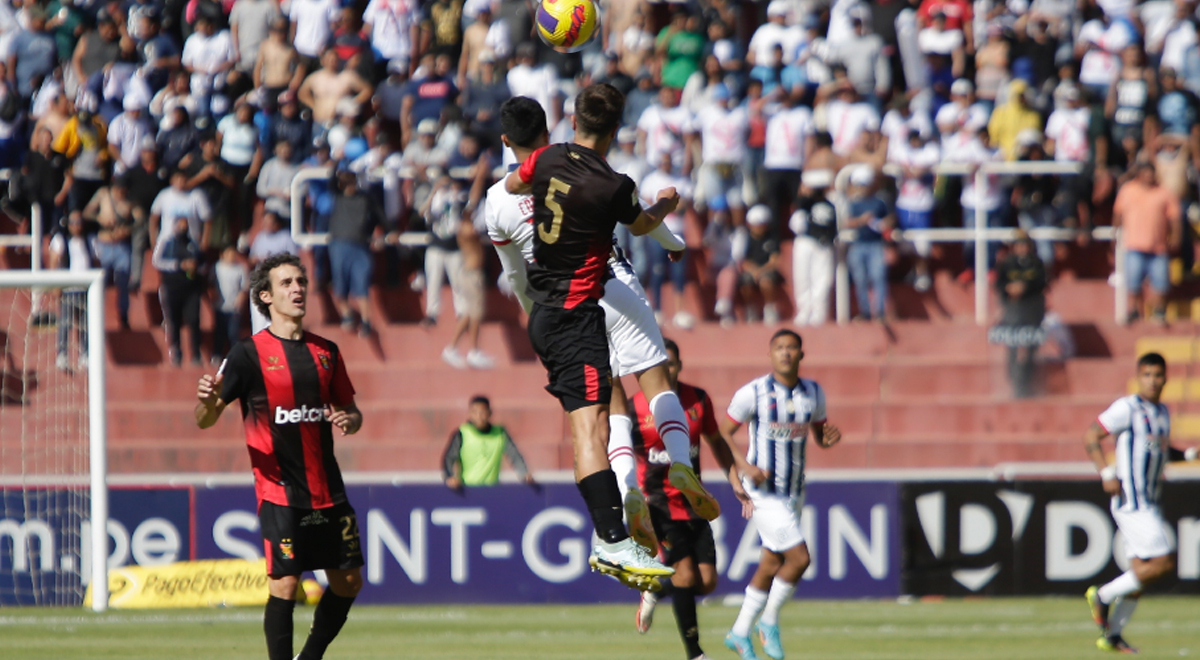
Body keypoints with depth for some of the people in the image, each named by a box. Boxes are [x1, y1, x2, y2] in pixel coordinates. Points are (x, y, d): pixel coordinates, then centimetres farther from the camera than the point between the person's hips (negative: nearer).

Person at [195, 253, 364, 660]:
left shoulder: (326, 351, 12)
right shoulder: (249, 353, -4)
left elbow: (351, 409, 21)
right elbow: (205, 420, -6)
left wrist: (350, 420, -3)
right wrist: (208, 401, -29)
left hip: (328, 488, 6)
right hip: (279, 488, -6)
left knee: (348, 582, 8)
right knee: (284, 584, -12)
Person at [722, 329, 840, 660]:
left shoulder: (814, 393, 5)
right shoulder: (753, 393, -10)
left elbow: (818, 433, 17)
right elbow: (722, 434, -4)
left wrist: (828, 438, -8)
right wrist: (741, 472, -17)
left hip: (794, 492, 6)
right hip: (763, 492, -6)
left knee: (772, 565, 11)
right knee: (799, 557, -15)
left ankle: (739, 633, 24)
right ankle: (769, 622, 5)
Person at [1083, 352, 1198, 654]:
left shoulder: (1162, 412, 15)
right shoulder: (1127, 408, -9)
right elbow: (1090, 436, -10)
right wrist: (1107, 473, -18)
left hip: (1150, 502, 8)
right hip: (1131, 501, -8)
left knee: (1141, 572, 7)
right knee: (1162, 563, -15)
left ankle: (1112, 635, 15)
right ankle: (1103, 596, -1)